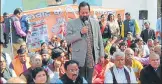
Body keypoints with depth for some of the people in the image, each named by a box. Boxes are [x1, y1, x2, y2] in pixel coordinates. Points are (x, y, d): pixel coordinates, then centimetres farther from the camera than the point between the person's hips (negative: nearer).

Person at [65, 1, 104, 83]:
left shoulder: (95, 22, 9)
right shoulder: (72, 23, -2)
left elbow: (99, 39, 12)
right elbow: (67, 39, -9)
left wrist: (102, 55, 8)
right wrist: (80, 32, -20)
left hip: (92, 57, 3)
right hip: (79, 58, -3)